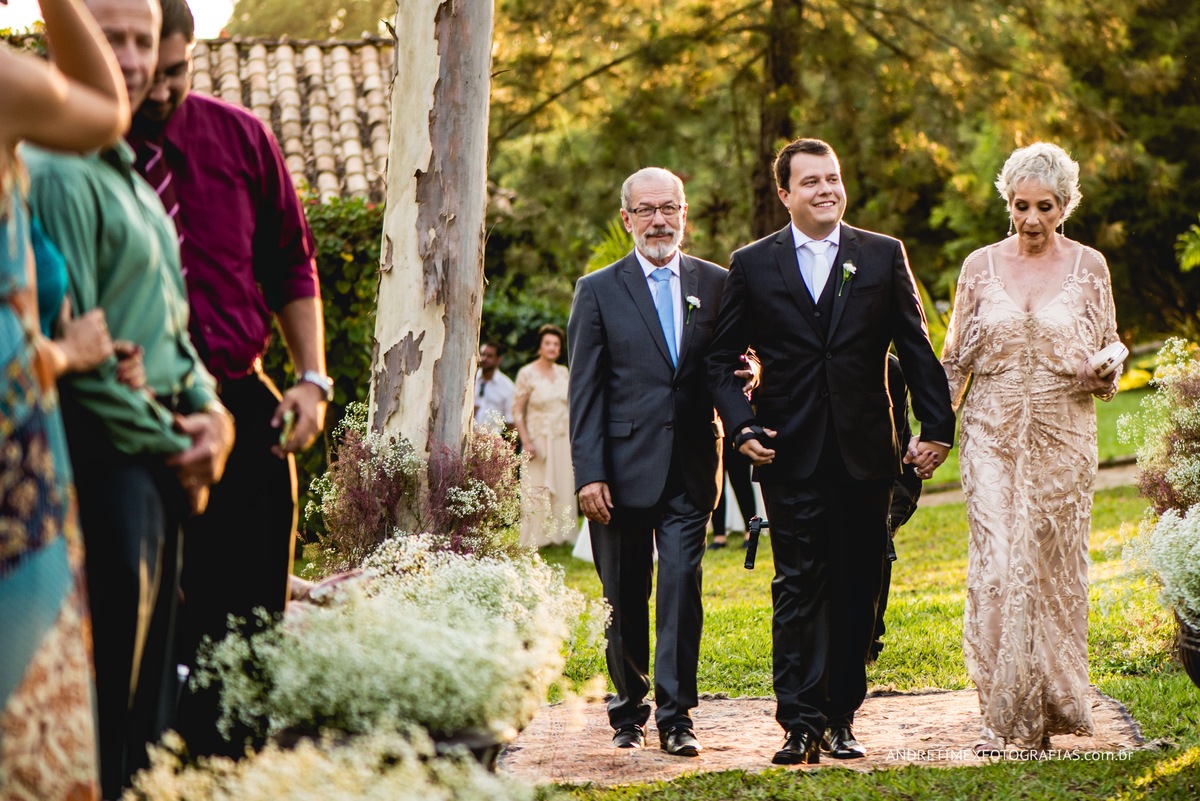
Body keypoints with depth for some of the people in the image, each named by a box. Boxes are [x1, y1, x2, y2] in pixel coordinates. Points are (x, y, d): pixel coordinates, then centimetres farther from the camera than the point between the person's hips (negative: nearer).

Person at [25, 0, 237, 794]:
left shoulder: (132, 180, 18)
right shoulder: (60, 175, -12)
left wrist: (210, 410, 5)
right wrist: (172, 450, -10)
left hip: (162, 462, 10)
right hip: (105, 464, -10)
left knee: (151, 695, 13)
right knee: (107, 703, -6)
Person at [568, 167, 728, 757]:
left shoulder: (716, 285, 9)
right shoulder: (599, 291, 4)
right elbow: (585, 392, 0)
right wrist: (589, 474, -8)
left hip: (690, 470, 1)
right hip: (625, 468, -1)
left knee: (682, 587, -8)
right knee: (625, 600, 7)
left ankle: (675, 716, -1)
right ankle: (629, 713, 22)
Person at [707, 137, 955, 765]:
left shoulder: (883, 256, 6)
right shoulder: (752, 265, 5)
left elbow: (916, 348, 7)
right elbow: (720, 359, 8)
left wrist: (936, 425, 0)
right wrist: (742, 426, -5)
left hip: (864, 452, 1)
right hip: (791, 454, -1)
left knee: (856, 590, 5)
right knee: (798, 588, -4)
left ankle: (841, 718, 14)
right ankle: (800, 724, -3)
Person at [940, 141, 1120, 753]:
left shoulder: (1088, 267, 3)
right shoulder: (980, 266, 4)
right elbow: (955, 359, 8)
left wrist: (1100, 372, -14)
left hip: (1062, 434, 0)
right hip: (992, 434, 0)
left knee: (1053, 567, 3)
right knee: (996, 564, -9)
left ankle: (1051, 706, 16)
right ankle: (1002, 714, -8)